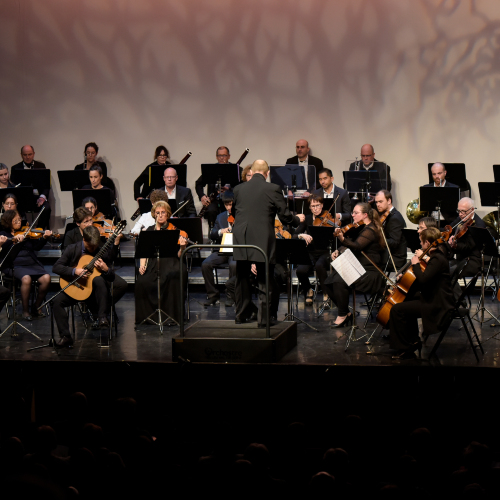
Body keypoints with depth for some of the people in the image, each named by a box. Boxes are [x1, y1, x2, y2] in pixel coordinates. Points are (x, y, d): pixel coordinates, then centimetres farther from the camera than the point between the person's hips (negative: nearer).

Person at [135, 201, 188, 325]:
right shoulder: (149, 231, 14)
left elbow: (179, 256, -1)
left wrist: (182, 247, -22)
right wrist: (142, 265, -7)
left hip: (170, 263, -2)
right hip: (153, 265, 2)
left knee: (173, 277, -36)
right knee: (141, 282, -29)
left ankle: (172, 315, -23)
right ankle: (146, 315, -11)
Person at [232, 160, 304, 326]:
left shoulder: (238, 189, 4)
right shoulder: (273, 189, -6)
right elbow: (285, 217, -3)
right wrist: (298, 219, 18)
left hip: (241, 241, 3)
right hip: (263, 242, -3)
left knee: (242, 280, 16)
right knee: (265, 282, 6)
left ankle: (240, 316, 22)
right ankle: (263, 318, 5)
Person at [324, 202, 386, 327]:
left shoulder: (370, 230, -14)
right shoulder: (361, 228, 16)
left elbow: (356, 246, -28)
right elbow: (350, 246, 18)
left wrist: (342, 238, -46)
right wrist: (338, 252, -2)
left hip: (369, 272, -9)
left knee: (339, 281, -30)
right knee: (329, 282, -8)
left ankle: (343, 315, -15)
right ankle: (346, 313, 1)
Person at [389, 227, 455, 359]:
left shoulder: (437, 259, -21)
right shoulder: (437, 255, 11)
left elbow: (423, 279, -32)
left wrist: (416, 264, -17)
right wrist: (421, 258, 13)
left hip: (436, 305, -11)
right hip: (434, 298, 11)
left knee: (397, 309, -13)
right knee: (407, 300, 30)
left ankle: (404, 348, -3)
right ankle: (414, 341, 30)